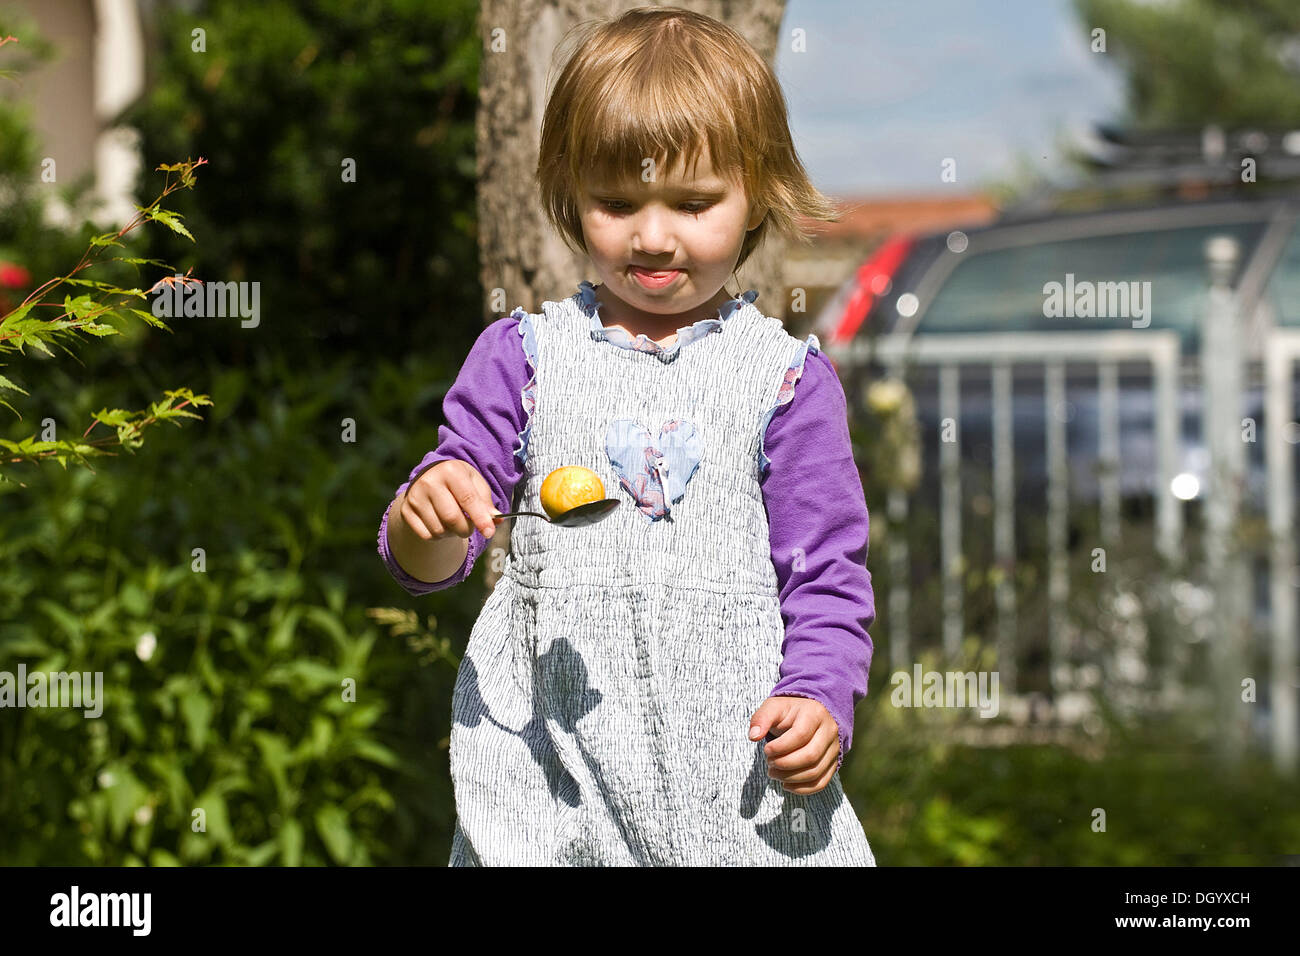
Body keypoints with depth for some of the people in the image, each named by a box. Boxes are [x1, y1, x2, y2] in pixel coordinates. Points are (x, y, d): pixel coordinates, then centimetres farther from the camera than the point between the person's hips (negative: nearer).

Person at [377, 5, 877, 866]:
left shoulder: (785, 375, 3)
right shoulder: (526, 355, 5)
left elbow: (827, 575, 4)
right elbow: (427, 564, 6)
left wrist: (819, 699, -12)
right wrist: (428, 519, -16)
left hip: (735, 761, 0)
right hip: (550, 756, 1)